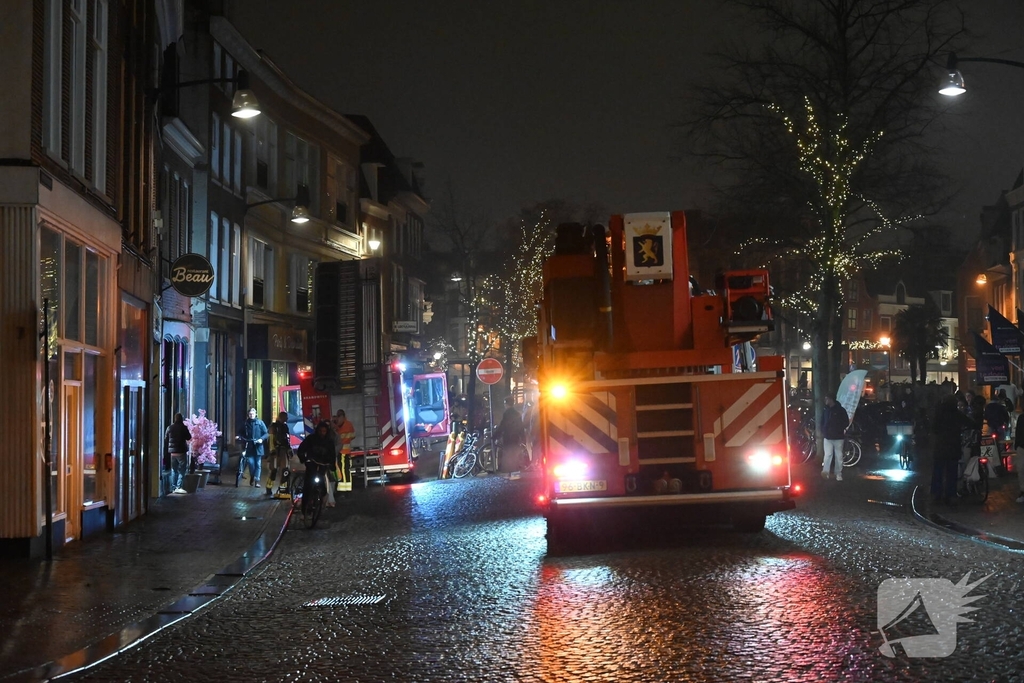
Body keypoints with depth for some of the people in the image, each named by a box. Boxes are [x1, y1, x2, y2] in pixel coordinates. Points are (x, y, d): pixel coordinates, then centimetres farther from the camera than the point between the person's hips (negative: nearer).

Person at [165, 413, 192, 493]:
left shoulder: (169, 427, 3)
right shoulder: (183, 427, -10)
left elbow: (165, 439, 8)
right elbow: (189, 437, -3)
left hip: (172, 452, 5)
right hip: (181, 451, -5)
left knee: (174, 470, 13)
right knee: (182, 470, -2)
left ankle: (173, 487, 12)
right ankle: (179, 487, -12)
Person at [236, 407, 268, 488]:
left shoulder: (260, 422, 1)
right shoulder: (246, 423, 6)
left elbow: (266, 433, 0)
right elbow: (242, 434, 15)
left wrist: (261, 439, -15)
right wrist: (240, 437, -5)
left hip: (258, 447, -1)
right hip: (249, 447, 1)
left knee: (258, 464, 0)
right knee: (251, 463, -6)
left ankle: (257, 480, 3)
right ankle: (252, 477, 17)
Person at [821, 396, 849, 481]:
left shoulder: (840, 410, -3)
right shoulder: (826, 410, 10)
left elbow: (846, 422, 0)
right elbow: (822, 421, 20)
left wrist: (841, 430, -8)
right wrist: (823, 431, 8)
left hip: (838, 437, -3)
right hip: (827, 437, 3)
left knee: (839, 456, 3)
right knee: (827, 455, -9)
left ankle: (838, 474, 10)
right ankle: (825, 471, -18)